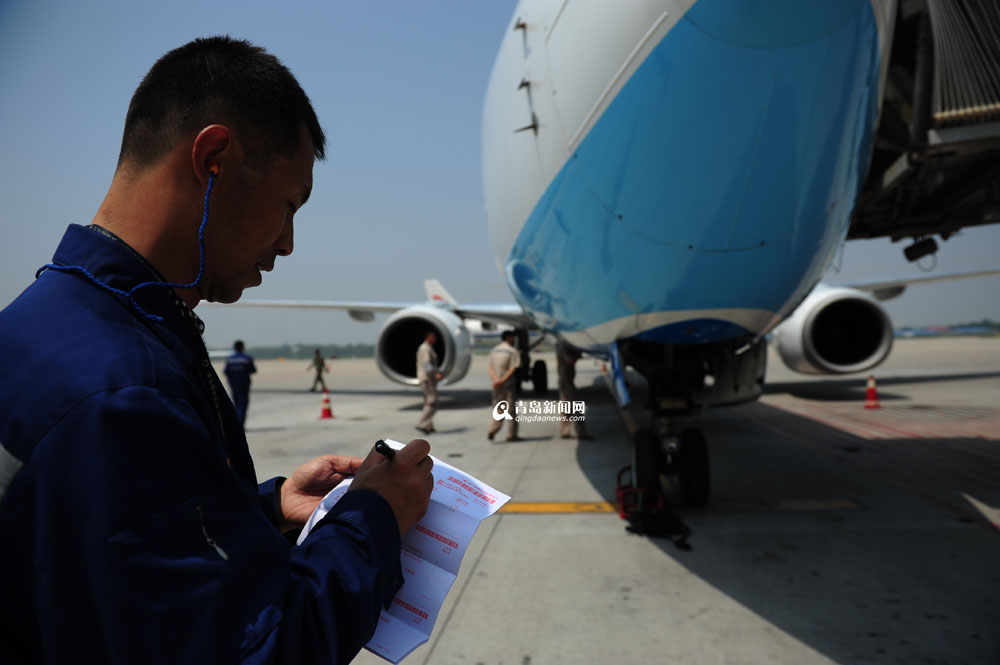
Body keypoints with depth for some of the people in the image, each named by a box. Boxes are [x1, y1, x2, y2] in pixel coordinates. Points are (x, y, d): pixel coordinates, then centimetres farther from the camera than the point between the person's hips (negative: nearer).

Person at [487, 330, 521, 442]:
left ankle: (492, 430, -7)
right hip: (509, 383, -5)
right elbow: (513, 368, -16)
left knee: (497, 408, 11)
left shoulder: (493, 351, 11)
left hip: (497, 385, 5)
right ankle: (511, 434, 6)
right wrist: (503, 380, -19)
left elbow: (489, 367, -1)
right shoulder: (513, 351, -5)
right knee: (511, 408, 3)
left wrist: (496, 379, -13)